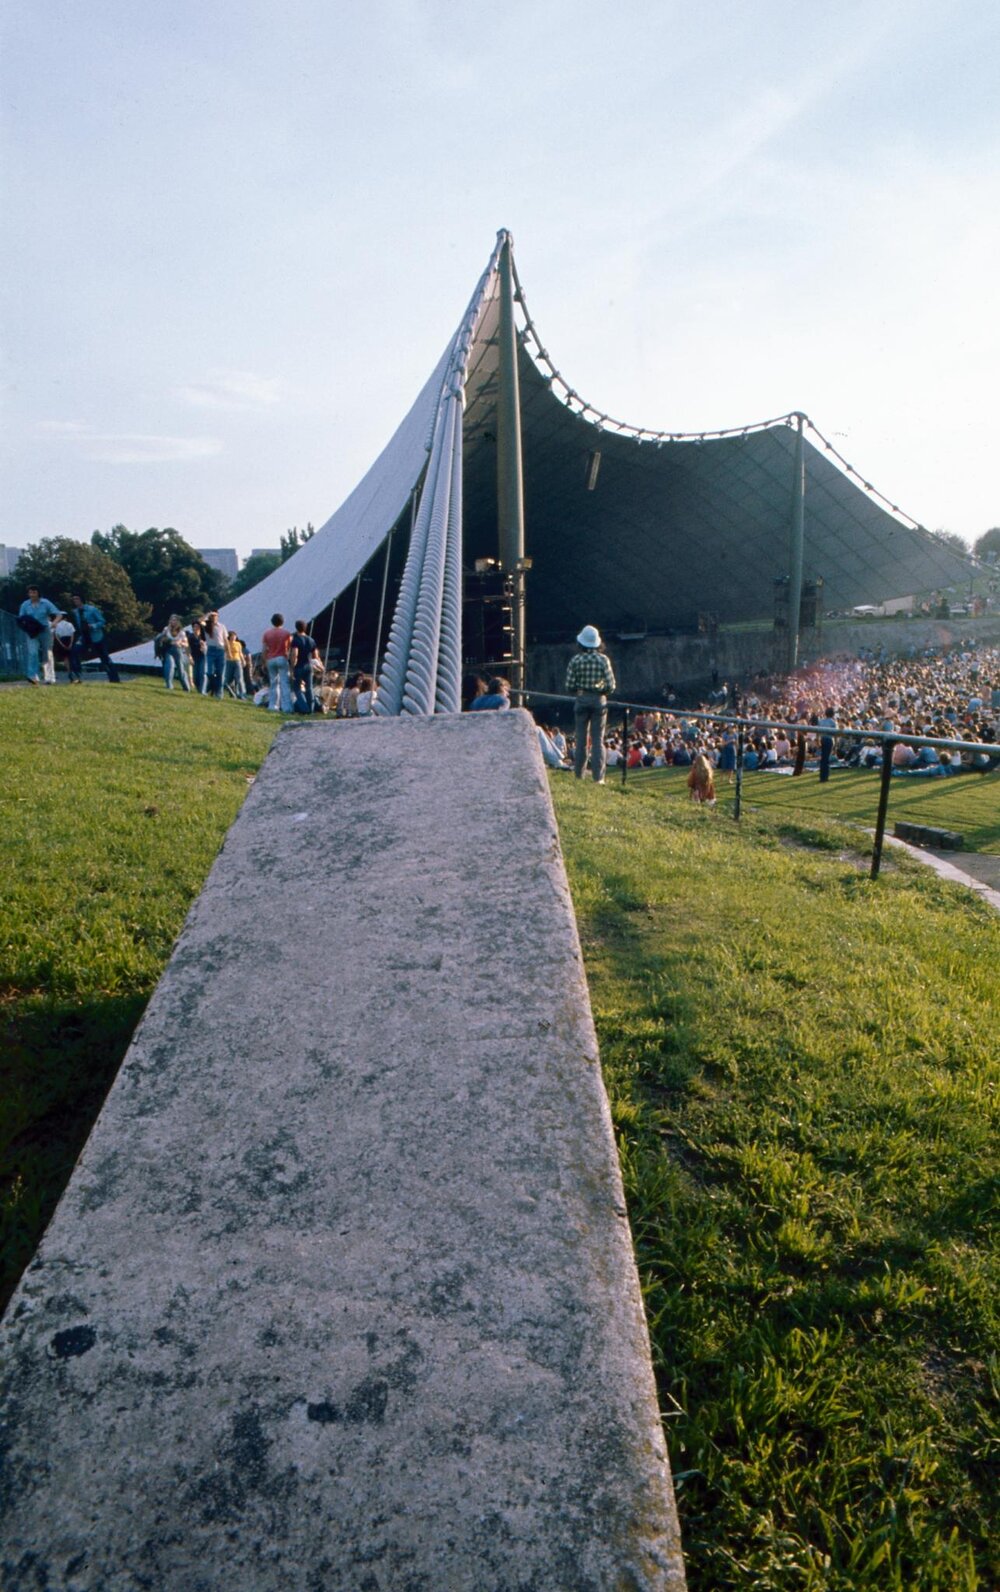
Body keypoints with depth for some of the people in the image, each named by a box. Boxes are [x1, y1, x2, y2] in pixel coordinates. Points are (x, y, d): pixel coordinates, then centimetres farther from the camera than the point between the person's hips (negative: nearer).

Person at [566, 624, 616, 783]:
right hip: (599, 700, 0)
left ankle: (578, 774, 16)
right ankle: (598, 776, -1)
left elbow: (569, 687, -5)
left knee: (581, 738, 10)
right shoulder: (603, 660, -6)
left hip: (582, 700, 0)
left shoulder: (576, 660, -6)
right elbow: (611, 685, -7)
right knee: (598, 739, 3)